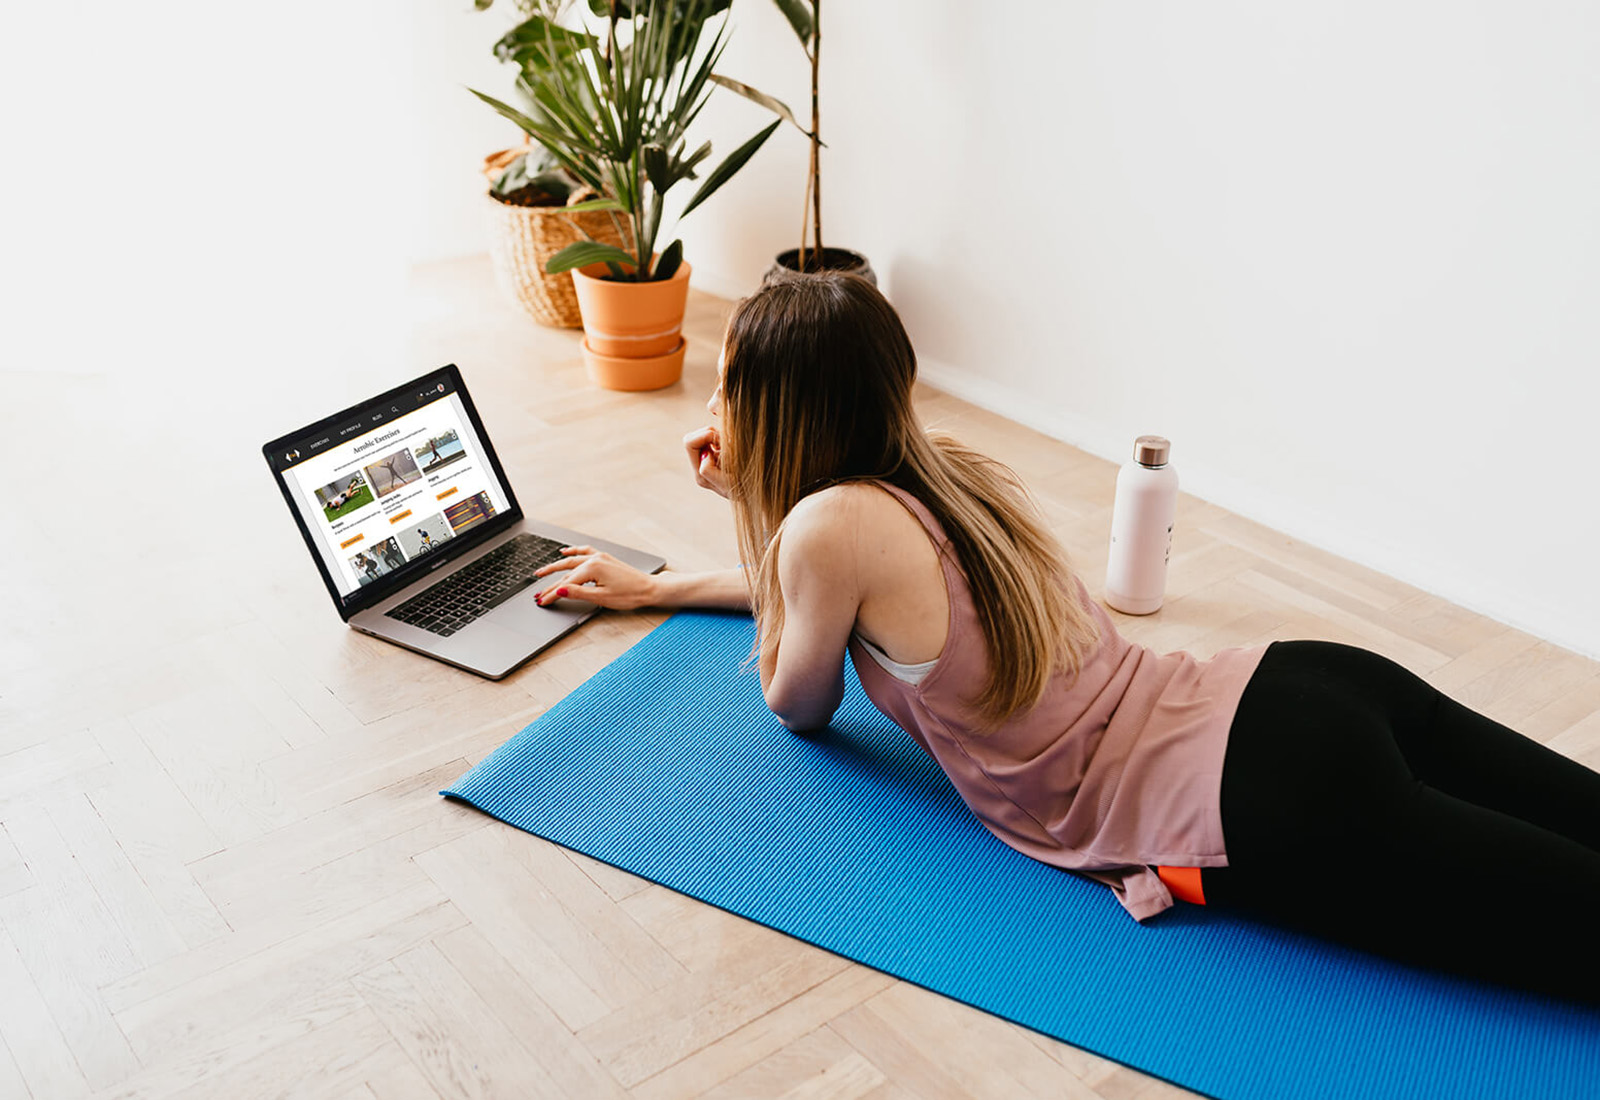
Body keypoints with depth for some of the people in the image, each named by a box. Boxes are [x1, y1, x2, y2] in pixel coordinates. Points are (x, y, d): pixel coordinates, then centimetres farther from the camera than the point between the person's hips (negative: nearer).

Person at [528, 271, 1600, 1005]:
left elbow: (800, 705, 9)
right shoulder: (951, 467, 15)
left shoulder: (831, 524, -11)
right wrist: (651, 584, 37)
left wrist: (749, 505, 9)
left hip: (1257, 812, -8)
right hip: (1292, 684, 8)